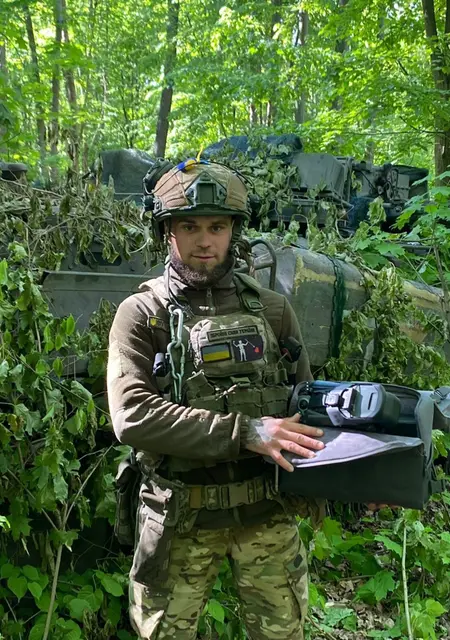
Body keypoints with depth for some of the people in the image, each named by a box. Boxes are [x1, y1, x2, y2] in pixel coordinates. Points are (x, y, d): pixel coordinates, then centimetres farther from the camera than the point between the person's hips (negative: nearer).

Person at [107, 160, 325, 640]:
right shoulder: (142, 314, -5)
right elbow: (132, 415, -18)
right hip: (181, 515, -2)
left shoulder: (271, 309, 4)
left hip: (268, 510, 3)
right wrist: (245, 431, -25)